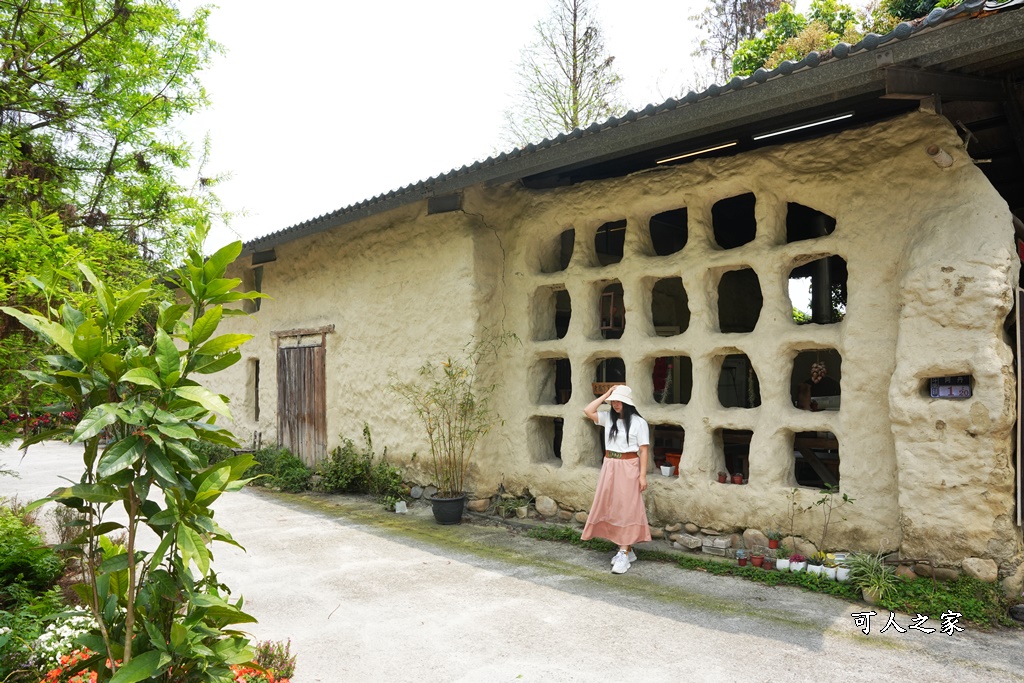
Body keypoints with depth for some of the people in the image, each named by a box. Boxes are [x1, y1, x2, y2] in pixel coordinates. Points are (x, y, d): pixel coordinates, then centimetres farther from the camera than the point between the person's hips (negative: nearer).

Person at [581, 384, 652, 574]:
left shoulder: (638, 422, -8)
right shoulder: (608, 418, 6)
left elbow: (644, 450, -8)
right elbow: (587, 411, -3)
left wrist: (643, 475, -12)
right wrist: (606, 394, -3)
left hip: (628, 468, -6)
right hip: (609, 466, 6)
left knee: (626, 509, -3)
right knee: (611, 508, 10)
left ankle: (624, 554, 0)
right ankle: (627, 549, 22)